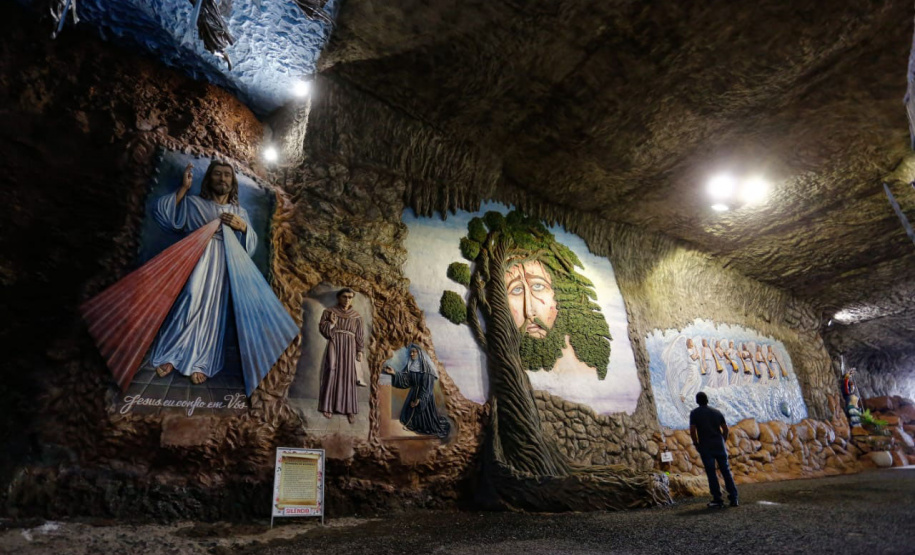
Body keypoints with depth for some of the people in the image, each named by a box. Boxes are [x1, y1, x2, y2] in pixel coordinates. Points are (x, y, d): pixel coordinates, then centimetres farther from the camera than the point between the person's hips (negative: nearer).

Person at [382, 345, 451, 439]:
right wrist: (394, 373, -25)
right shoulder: (410, 365, 1)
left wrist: (420, 399, -23)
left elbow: (427, 385, -19)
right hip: (414, 394, 6)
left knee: (426, 415, 3)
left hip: (425, 396, -6)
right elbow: (404, 379, -9)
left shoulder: (426, 366, -17)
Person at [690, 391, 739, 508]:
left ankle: (717, 501, 3)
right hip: (719, 445, 4)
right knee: (726, 471, 12)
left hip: (705, 447, -4)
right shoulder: (717, 412, 8)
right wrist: (723, 441, 15)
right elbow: (725, 429, 6)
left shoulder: (694, 413, -3)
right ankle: (733, 498, 15)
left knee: (711, 474, 1)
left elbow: (692, 431, -10)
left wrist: (696, 444, 1)